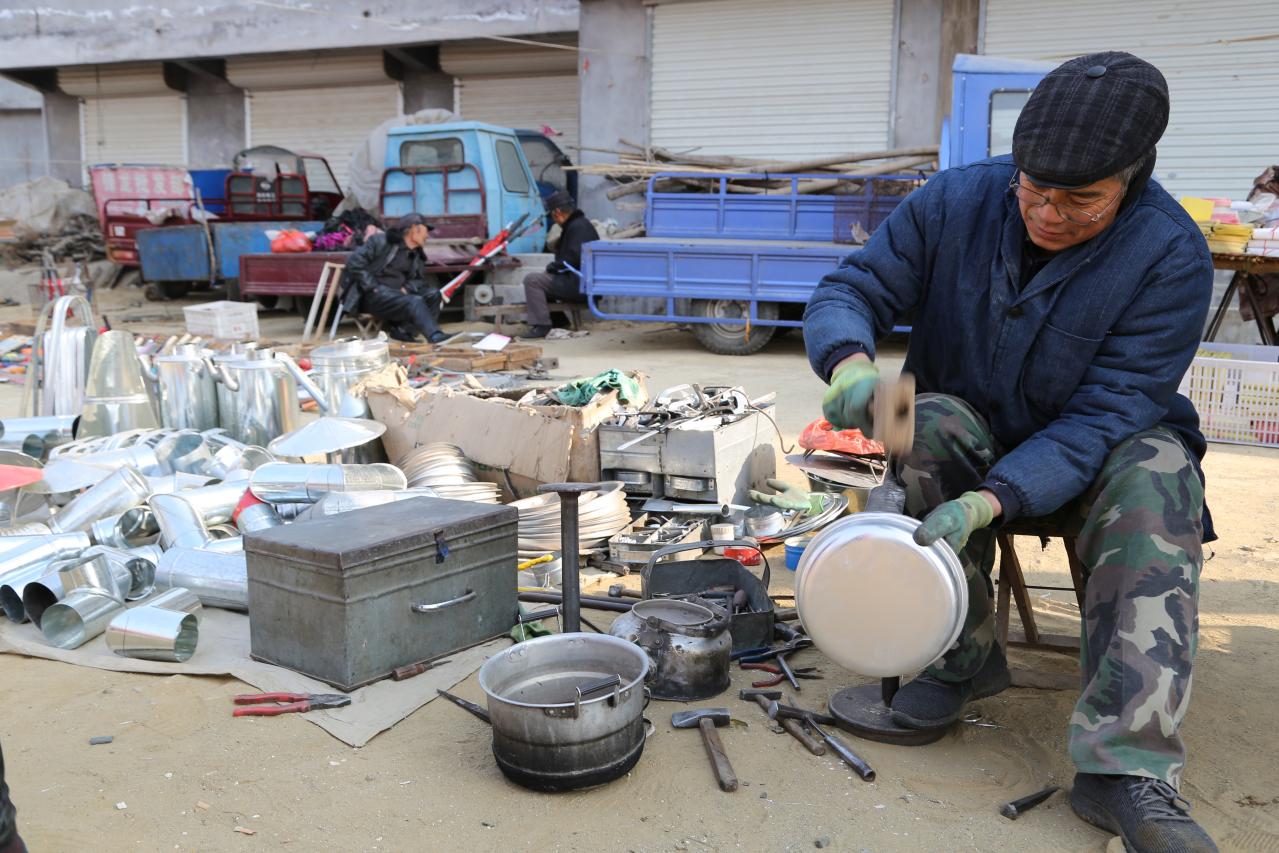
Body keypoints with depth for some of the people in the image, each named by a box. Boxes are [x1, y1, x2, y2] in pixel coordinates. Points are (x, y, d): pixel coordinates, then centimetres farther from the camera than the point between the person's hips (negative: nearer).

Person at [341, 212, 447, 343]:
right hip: (373, 296, -7)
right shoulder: (382, 242, -4)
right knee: (414, 302, -31)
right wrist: (373, 287, -18)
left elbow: (419, 280, 14)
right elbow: (355, 263, -11)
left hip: (397, 293, 7)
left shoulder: (417, 255, 17)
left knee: (433, 293, -13)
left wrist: (406, 288, -9)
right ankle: (436, 337, -45)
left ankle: (403, 330, -21)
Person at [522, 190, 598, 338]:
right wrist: (553, 267, 7)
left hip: (580, 285, -11)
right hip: (577, 282, 11)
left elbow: (574, 258, -23)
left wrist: (552, 267, -10)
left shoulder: (579, 227, -14)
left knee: (532, 280, -16)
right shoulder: (573, 225, 21)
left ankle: (541, 326, -19)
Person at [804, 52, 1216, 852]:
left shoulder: (1171, 255, -20)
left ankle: (1128, 766, -37)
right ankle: (964, 655, -15)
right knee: (930, 421, -31)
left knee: (1157, 474, -32)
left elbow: (1107, 413, -25)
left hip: (1091, 455, -1)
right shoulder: (955, 202, -14)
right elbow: (850, 291, -11)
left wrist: (990, 501, -40)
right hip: (970, 435, 2)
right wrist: (852, 363, -36)